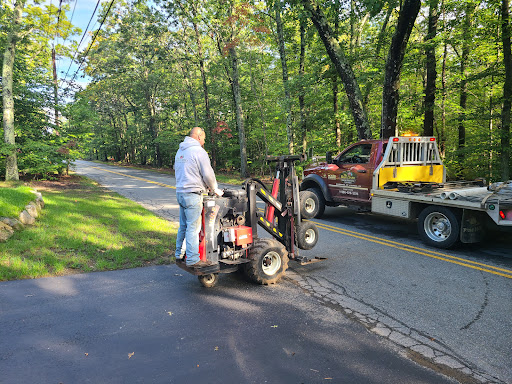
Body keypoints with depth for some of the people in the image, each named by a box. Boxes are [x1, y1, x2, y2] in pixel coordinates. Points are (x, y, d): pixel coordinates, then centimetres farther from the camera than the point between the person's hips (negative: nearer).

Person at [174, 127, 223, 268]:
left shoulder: (180, 151, 17)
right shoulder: (198, 151, -12)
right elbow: (208, 174, -15)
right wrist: (215, 189, 1)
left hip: (180, 192, 9)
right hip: (192, 194, -9)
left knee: (184, 226, 17)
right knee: (193, 227, -6)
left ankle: (180, 254, 25)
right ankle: (192, 259, -2)